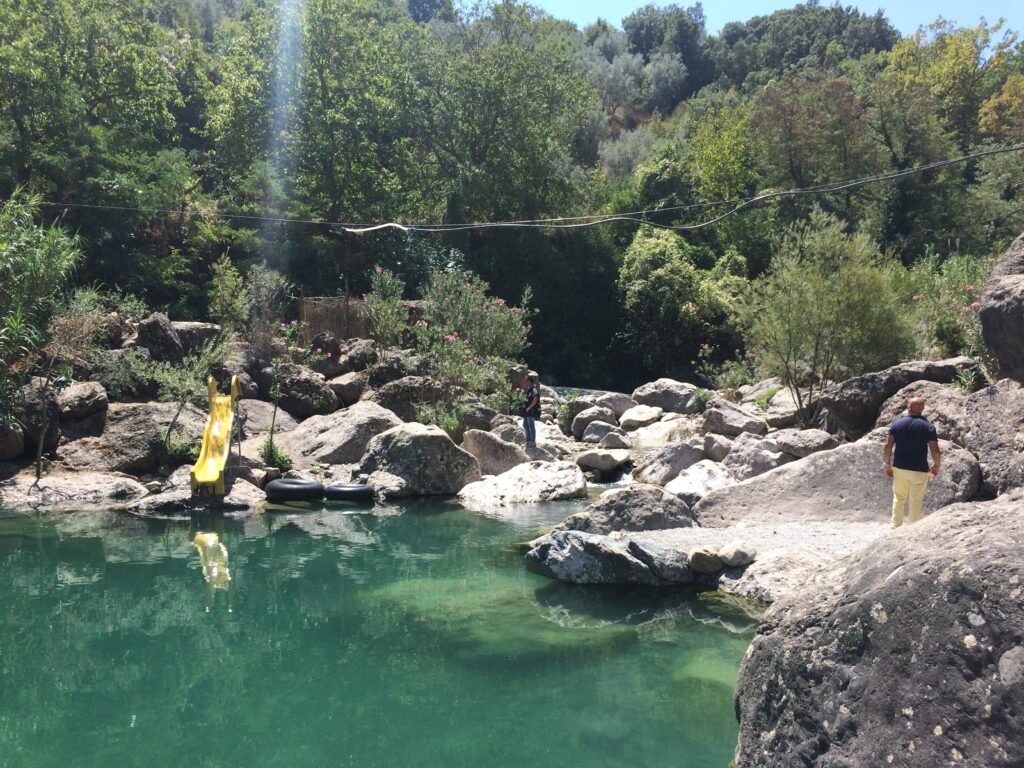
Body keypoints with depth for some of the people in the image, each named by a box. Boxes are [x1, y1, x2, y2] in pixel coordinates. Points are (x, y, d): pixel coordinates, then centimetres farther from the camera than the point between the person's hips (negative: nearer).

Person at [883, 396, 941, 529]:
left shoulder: (896, 423, -2)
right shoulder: (928, 426, -8)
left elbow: (888, 446, -3)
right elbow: (935, 450, -9)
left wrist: (888, 464, 8)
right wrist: (936, 466, 8)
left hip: (899, 468, 2)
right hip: (919, 470, -2)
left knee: (898, 498, 16)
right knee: (916, 502, 7)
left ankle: (895, 527, 20)